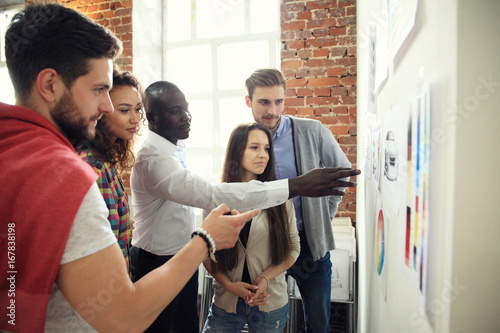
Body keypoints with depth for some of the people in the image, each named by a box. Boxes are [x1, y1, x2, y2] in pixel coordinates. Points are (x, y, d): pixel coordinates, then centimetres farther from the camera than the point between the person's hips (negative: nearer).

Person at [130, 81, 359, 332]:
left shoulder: (174, 146, 2)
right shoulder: (153, 158, -29)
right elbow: (213, 195, -43)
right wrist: (297, 186, -47)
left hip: (184, 256, 8)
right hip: (158, 263, -7)